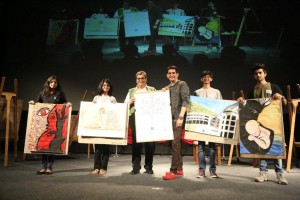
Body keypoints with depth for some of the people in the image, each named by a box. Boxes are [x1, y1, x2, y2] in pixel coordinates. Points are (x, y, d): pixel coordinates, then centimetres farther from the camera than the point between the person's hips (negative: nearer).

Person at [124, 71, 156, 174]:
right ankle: (136, 167, 7)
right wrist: (131, 101, -4)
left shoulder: (152, 90, 17)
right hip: (135, 118, 1)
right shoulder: (131, 91, 20)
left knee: (149, 143, -3)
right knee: (136, 142, -1)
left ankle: (149, 167, 8)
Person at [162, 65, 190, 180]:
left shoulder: (182, 84, 0)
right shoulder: (167, 88, 20)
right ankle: (179, 168, 20)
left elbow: (185, 101, -11)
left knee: (175, 143, -11)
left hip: (178, 118, -7)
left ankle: (173, 171, -7)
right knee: (176, 143, 11)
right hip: (169, 118, 7)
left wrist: (181, 117, -20)